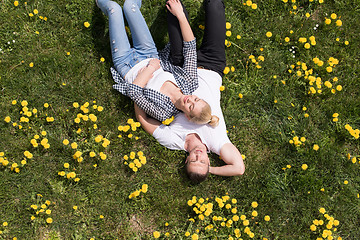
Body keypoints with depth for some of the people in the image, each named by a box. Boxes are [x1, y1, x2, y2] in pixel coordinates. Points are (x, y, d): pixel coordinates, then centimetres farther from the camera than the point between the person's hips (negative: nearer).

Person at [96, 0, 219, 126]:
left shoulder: (163, 113, -36)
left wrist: (151, 67, -31)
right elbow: (190, 46, -22)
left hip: (126, 65, -4)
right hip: (150, 56, 4)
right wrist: (180, 15, -25)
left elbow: (132, 91, -36)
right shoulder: (190, 83, -24)